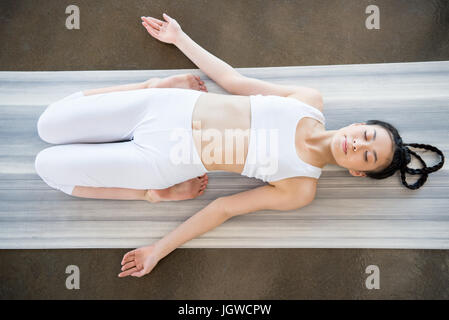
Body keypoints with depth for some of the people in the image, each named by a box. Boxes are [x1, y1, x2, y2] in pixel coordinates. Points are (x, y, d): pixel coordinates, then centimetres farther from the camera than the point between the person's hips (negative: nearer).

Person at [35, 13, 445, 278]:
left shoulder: (302, 189, -8)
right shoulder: (311, 102, -1)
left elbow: (226, 207, -9)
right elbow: (233, 79, 6)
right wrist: (179, 37, 10)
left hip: (163, 159, -4)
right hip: (167, 105, 4)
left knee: (49, 165, -8)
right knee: (50, 126, 6)